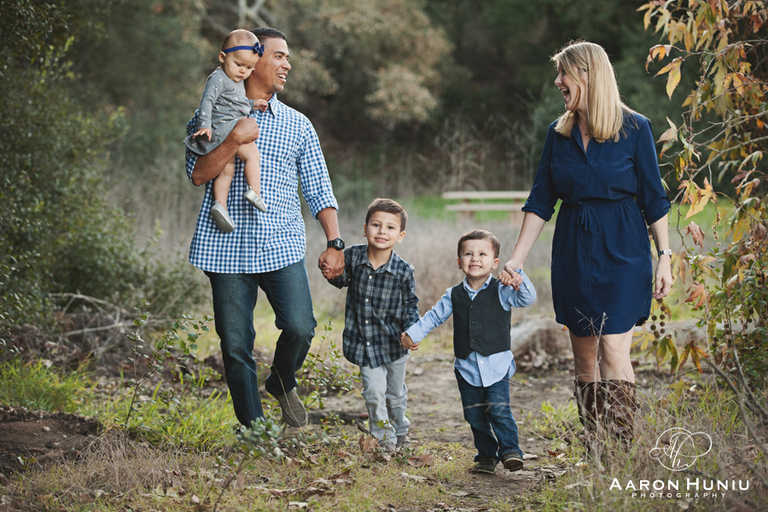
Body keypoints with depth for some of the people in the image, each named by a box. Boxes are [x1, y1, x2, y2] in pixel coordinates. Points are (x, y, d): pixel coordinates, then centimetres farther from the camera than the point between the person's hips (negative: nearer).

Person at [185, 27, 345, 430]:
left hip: (282, 245, 1)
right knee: (236, 345, 0)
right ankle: (252, 427, 14)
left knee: (300, 328, -15)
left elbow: (318, 189, 11)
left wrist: (334, 242, 1)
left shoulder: (298, 125, 14)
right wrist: (235, 140, -16)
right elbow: (197, 174, -3)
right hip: (226, 246, -1)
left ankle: (282, 383, 17)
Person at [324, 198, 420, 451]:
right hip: (363, 342, 0)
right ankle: (385, 438, 14)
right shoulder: (352, 256, -11)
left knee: (395, 394, 17)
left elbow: (410, 303, -1)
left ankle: (400, 433, 42)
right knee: (374, 392, -6)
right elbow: (340, 281, 9)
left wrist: (412, 329, -17)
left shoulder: (403, 271, -15)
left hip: (393, 343, 0)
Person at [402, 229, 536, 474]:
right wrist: (412, 334, 9)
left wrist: (518, 281, -31)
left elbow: (528, 299, -13)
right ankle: (486, 454, 18)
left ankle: (510, 450, 0)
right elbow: (434, 317, 15)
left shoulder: (501, 291, -2)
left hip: (497, 364, -3)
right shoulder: (454, 295, 7)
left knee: (499, 409, -13)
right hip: (467, 367, 3)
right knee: (474, 414, 6)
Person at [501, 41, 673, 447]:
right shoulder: (559, 133, 7)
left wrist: (664, 257, -5)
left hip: (621, 250, -4)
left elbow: (653, 199, -1)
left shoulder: (634, 128, -4)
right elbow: (541, 201, 8)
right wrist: (515, 260, 3)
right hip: (573, 251, 4)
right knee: (583, 356, 6)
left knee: (613, 350, -12)